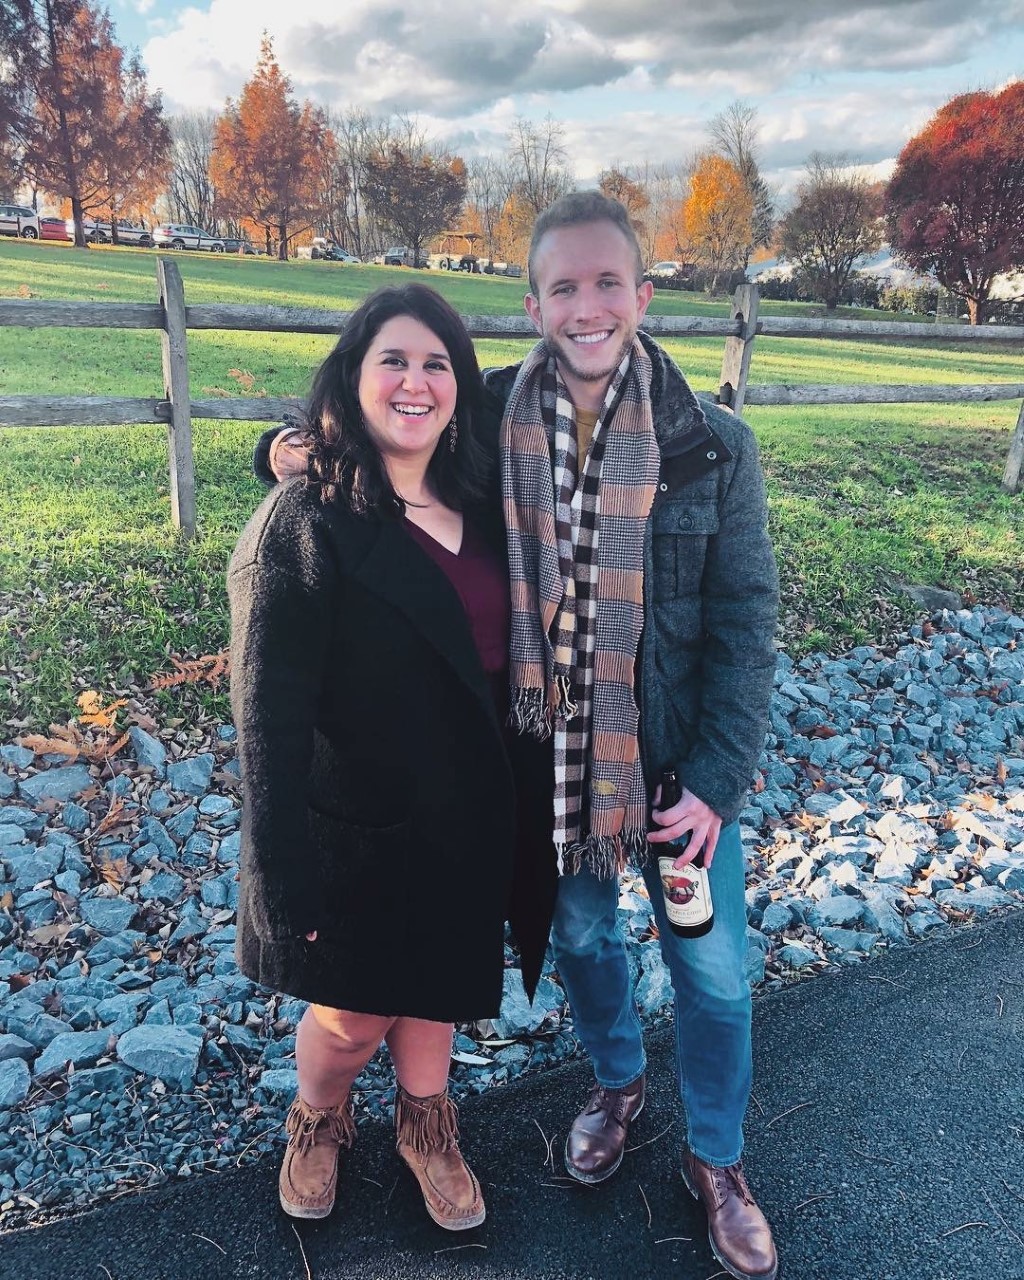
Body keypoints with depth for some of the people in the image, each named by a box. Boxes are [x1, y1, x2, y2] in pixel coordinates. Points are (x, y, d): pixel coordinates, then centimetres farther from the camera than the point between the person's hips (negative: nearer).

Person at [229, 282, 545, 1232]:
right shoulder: (303, 527, -20)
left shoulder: (475, 507, 0)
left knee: (434, 986, 24)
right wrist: (286, 885, -19)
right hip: (359, 831, -5)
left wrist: (511, 807, 10)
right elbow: (270, 720, -20)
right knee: (354, 1014, 16)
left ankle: (425, 1124, 51)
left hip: (466, 822, 5)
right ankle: (318, 1121, 49)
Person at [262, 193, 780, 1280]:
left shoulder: (712, 443, -12)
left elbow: (743, 622, -10)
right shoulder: (488, 418, -8)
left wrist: (716, 780, -15)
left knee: (711, 970, 13)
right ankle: (617, 1081, 54)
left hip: (679, 765, -1)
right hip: (546, 755, 2)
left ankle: (717, 1161, 41)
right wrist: (298, 448, -13)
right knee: (578, 934, 22)